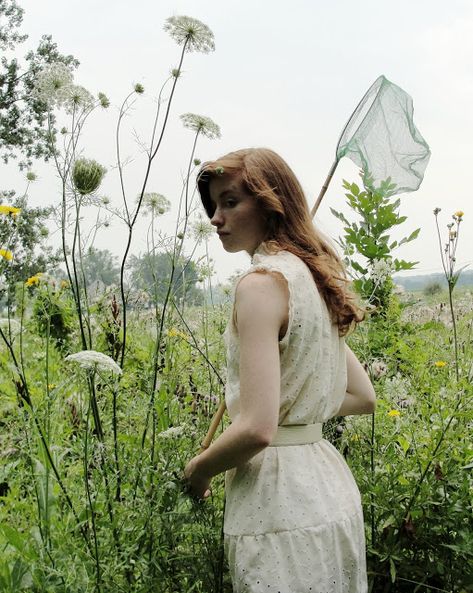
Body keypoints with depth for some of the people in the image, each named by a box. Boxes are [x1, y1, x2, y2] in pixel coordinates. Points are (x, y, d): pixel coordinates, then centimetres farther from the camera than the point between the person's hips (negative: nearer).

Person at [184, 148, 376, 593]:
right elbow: (363, 397, 16)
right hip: (327, 481, 9)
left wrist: (199, 469, -8)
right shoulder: (313, 278, 9)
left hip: (282, 504, -9)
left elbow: (257, 429, -25)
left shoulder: (262, 281, -18)